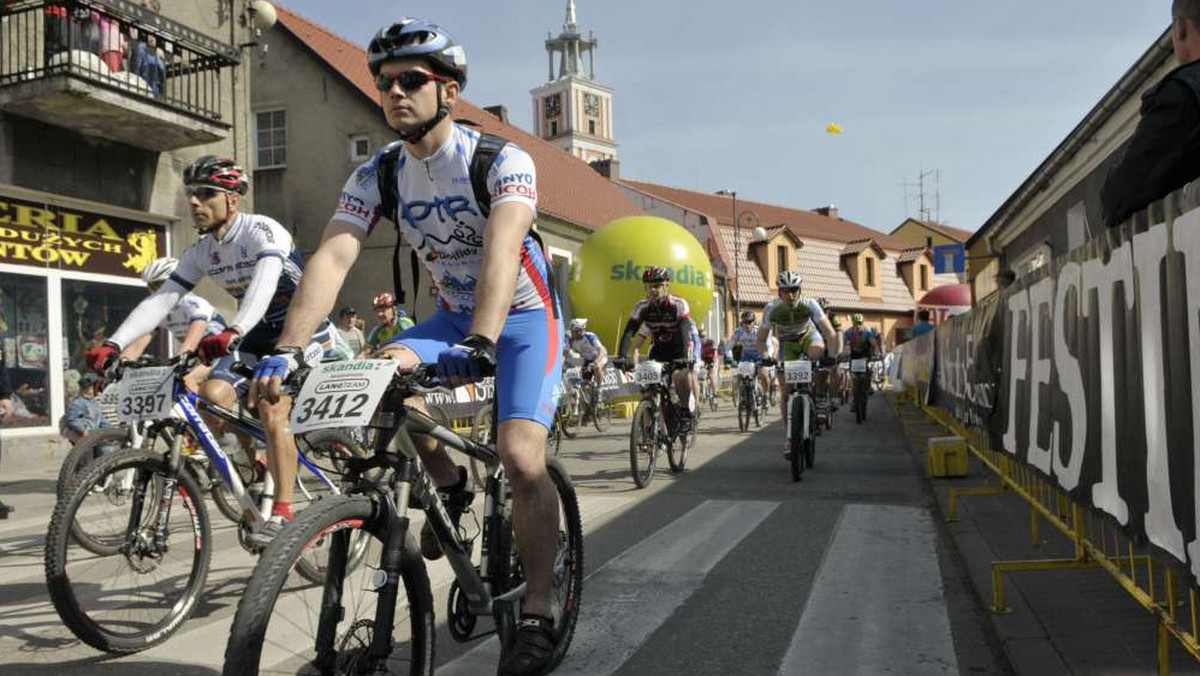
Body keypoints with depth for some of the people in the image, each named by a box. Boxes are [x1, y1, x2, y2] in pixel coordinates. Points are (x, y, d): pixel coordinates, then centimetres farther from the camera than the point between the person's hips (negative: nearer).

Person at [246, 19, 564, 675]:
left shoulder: (501, 160, -20)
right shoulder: (376, 174, -7)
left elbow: (502, 248, -38)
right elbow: (331, 257, -20)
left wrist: (480, 344, -54)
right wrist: (287, 350, -35)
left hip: (524, 318, -4)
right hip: (451, 317, 5)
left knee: (520, 456, -22)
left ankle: (537, 618, -6)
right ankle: (448, 485, 1)